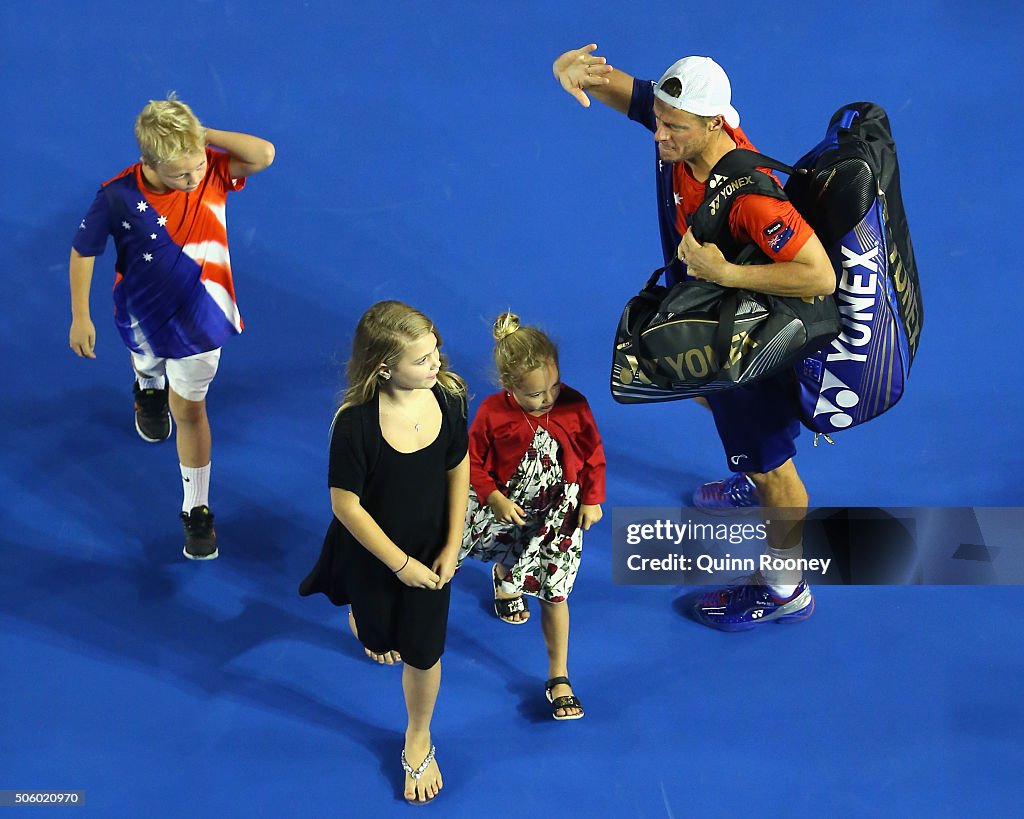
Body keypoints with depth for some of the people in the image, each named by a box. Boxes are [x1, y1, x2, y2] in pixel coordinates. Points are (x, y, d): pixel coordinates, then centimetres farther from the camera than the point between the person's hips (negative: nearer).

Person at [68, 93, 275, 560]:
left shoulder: (210, 172, -24)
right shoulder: (117, 197, -29)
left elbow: (264, 154, -36)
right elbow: (83, 252, -15)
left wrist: (201, 136, -36)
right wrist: (80, 317, -10)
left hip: (199, 316, 0)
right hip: (144, 317, 1)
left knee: (189, 410, 5)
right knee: (147, 364, 33)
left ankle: (196, 510, 20)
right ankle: (149, 389, 73)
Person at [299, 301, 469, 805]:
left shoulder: (447, 399, -20)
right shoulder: (355, 423, -33)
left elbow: (458, 470, -4)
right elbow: (345, 505, -23)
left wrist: (452, 546, -4)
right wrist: (400, 563, -17)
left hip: (430, 552, 2)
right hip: (372, 555, -2)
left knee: (421, 653, 13)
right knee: (381, 640, 24)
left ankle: (419, 738, 43)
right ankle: (365, 616, 64)